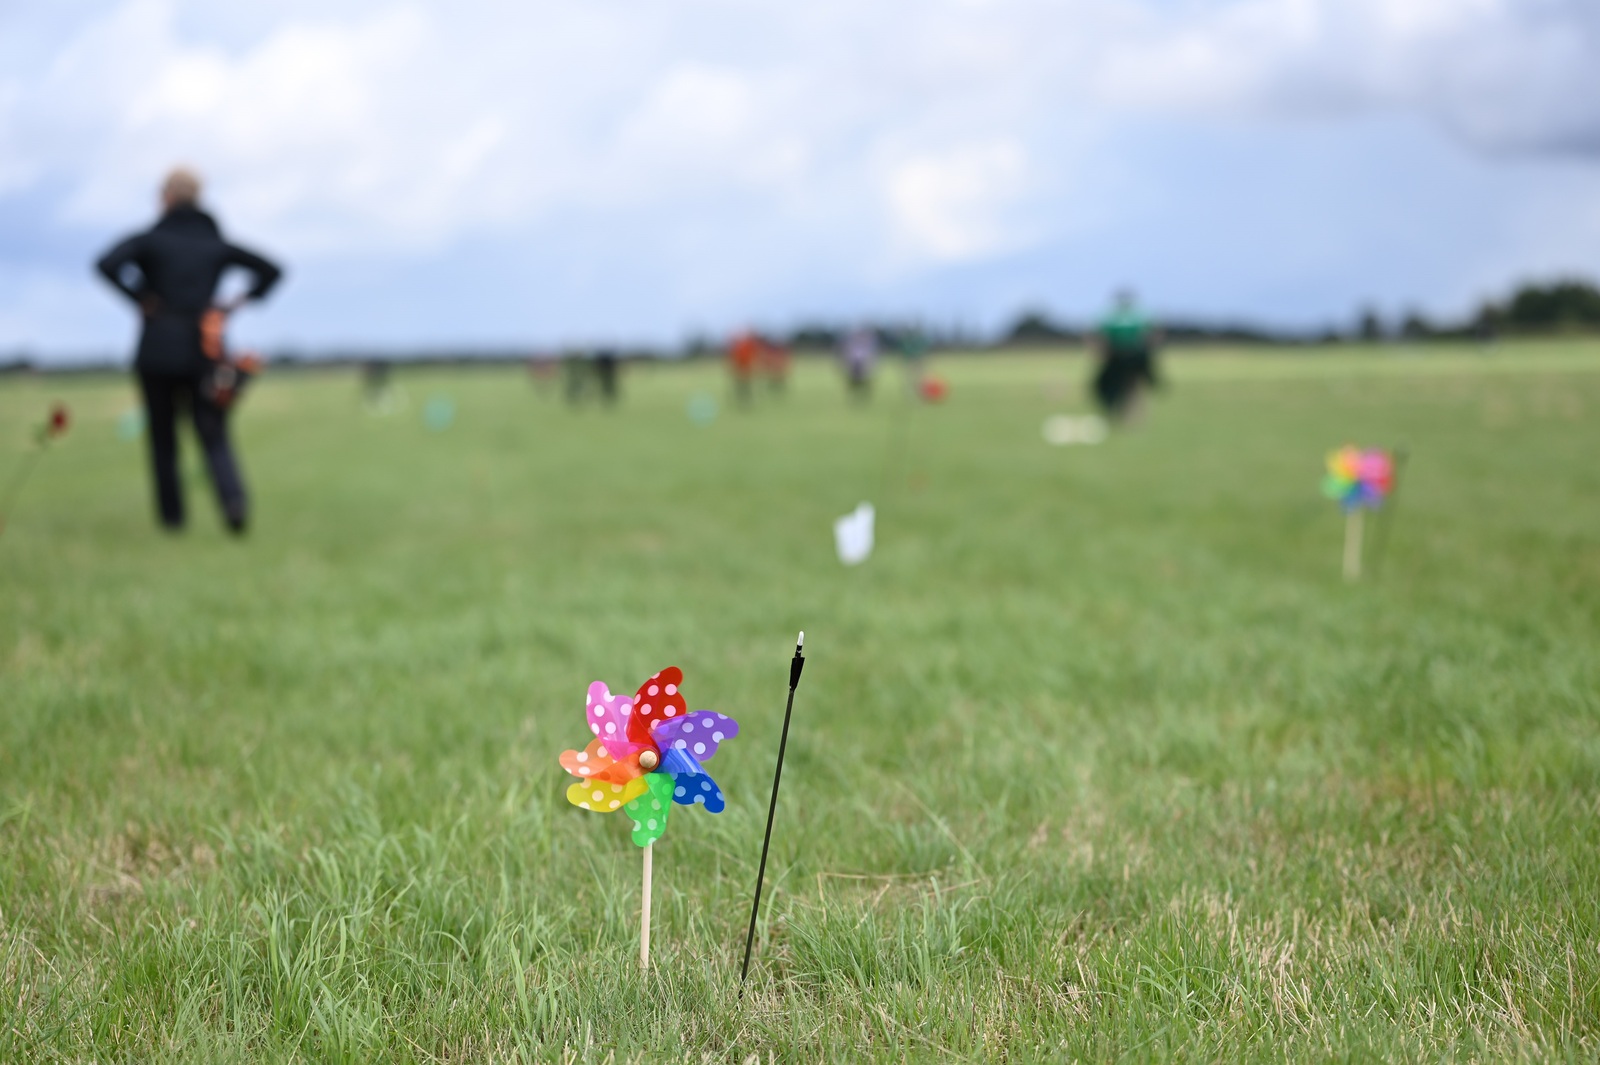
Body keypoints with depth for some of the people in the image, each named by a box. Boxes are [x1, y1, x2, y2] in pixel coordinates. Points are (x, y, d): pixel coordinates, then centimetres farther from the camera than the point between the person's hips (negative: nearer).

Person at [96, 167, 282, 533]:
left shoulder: (149, 239, 0)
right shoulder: (217, 242, 10)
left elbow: (107, 265, -18)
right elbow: (271, 271, 7)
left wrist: (138, 298, -8)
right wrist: (238, 303, 6)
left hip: (159, 348, -2)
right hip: (205, 349, 2)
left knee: (163, 436, 9)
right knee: (214, 435, 0)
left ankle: (172, 515, 9)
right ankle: (233, 496, -26)